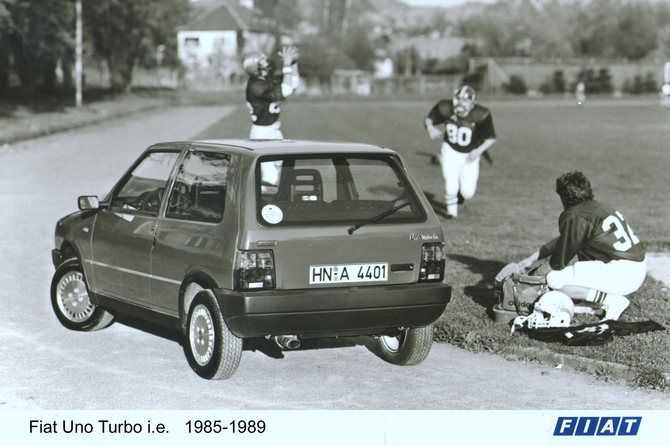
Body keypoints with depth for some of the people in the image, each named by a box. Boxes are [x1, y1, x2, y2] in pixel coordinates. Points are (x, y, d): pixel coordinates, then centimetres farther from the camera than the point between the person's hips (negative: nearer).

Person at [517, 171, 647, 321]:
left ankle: (612, 301, -10)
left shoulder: (574, 217, -11)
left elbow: (559, 262, -4)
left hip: (622, 275, -10)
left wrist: (538, 274, 15)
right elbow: (563, 241, 28)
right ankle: (593, 302, 14)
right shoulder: (596, 207, 16)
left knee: (555, 279, -8)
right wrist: (533, 258, 33)